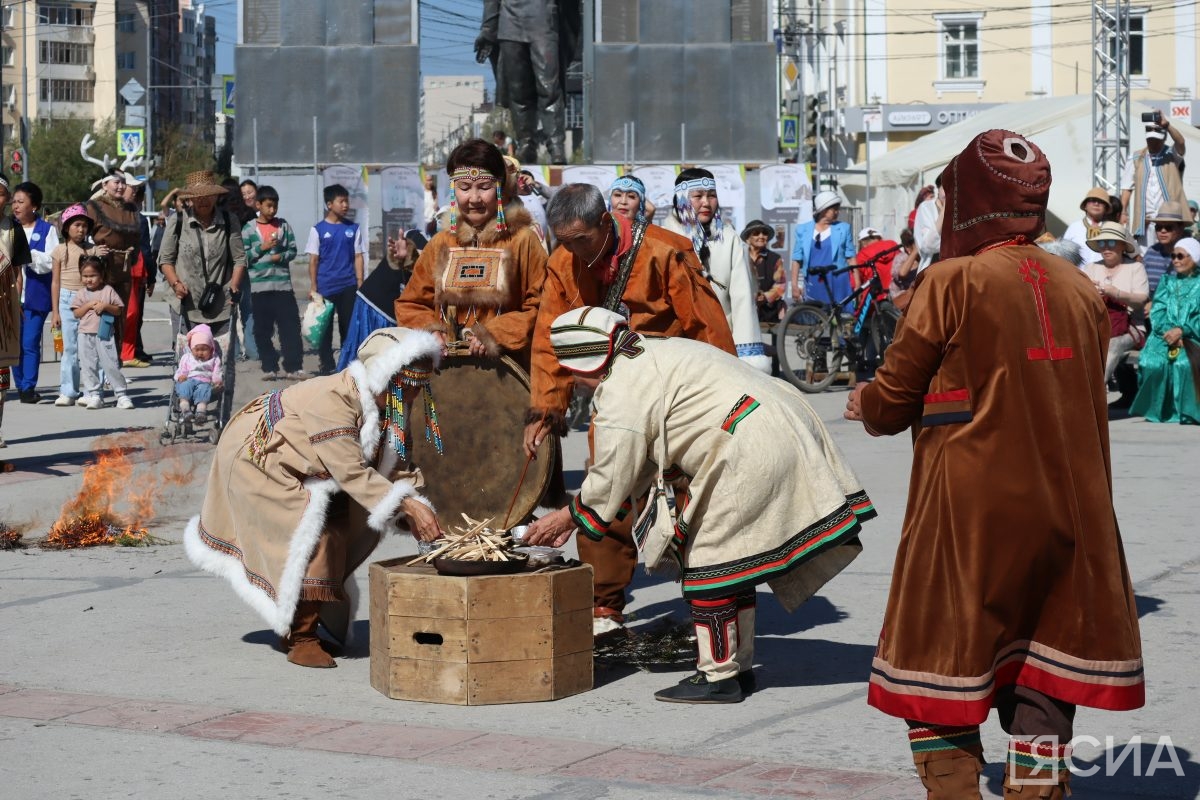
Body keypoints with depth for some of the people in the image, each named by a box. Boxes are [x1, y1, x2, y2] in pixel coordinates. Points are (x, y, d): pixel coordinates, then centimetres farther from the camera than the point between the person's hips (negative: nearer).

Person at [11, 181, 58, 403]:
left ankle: (28, 387, -2)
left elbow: (51, 262, -7)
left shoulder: (47, 230, 1)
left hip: (36, 295, -3)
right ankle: (20, 385, 14)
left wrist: (28, 255, -17)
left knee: (30, 343, -6)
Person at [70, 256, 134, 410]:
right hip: (86, 335, 3)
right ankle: (94, 395, 12)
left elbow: (119, 310, 1)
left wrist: (105, 306, -14)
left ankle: (122, 395, 0)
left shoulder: (108, 290, 3)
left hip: (105, 335, -3)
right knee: (88, 367, 4)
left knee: (111, 365, -5)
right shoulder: (81, 294, 8)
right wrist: (89, 305, -11)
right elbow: (76, 313, 1)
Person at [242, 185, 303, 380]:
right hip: (259, 286, -1)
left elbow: (292, 250, 8)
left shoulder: (283, 225, 8)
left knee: (290, 326, -4)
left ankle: (293, 367, -1)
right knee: (262, 330, 3)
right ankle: (269, 367, 11)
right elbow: (243, 257, 0)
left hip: (283, 284, 1)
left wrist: (281, 256, -11)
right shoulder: (248, 228, 3)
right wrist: (262, 248, -11)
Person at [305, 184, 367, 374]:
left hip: (348, 287, 1)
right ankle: (327, 366, 11)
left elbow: (358, 257, 6)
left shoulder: (353, 228, 6)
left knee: (348, 327, 4)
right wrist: (313, 288, -4)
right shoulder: (318, 229, 1)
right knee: (324, 328, 3)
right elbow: (313, 260, 1)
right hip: (325, 287, -1)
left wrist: (360, 284, 0)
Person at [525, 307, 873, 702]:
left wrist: (568, 517, 13)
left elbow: (612, 478, -4)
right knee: (731, 556, 18)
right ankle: (738, 665, 27)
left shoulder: (619, 392, -10)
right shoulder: (652, 354, 21)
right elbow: (645, 461, 25)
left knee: (709, 557, -2)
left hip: (754, 451, -10)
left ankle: (719, 676, 4)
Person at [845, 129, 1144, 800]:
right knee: (1041, 676, 13)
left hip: (970, 515, -5)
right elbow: (1087, 401, 11)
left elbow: (893, 400, -3)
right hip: (1070, 510, 5)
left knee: (940, 670, 5)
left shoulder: (953, 281, -10)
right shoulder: (1081, 288, 5)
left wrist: (865, 404, 19)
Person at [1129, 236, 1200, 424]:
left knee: (1184, 363, -35)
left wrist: (1181, 330, -18)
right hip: (1163, 336, 3)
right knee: (1152, 362, -29)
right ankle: (1156, 411, -15)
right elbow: (1157, 311, 8)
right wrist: (1168, 332, -12)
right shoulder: (1167, 280, 22)